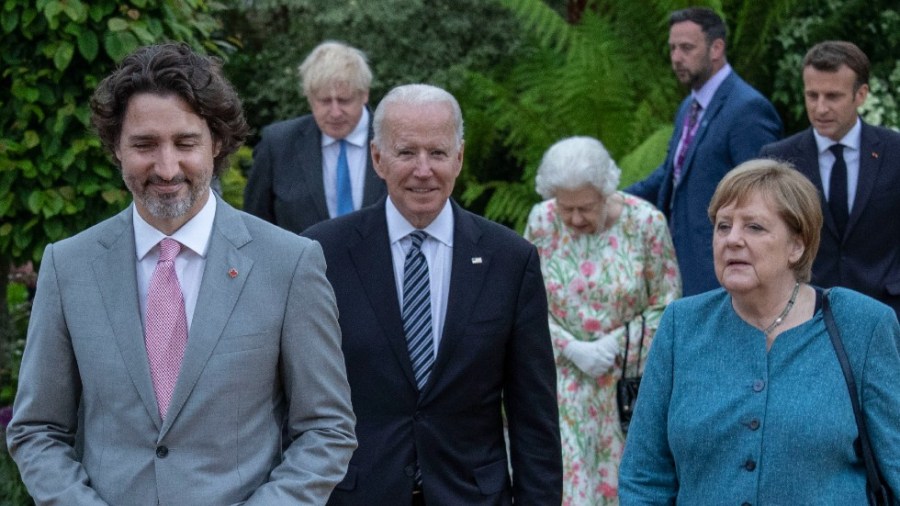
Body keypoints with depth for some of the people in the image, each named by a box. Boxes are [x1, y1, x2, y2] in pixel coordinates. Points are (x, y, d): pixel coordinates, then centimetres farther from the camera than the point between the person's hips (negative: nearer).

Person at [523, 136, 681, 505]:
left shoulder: (645, 222, -9)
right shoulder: (542, 222, -5)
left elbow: (666, 304, -3)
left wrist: (615, 344, -13)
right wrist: (573, 348, -13)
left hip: (629, 382, -1)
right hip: (565, 383, 1)